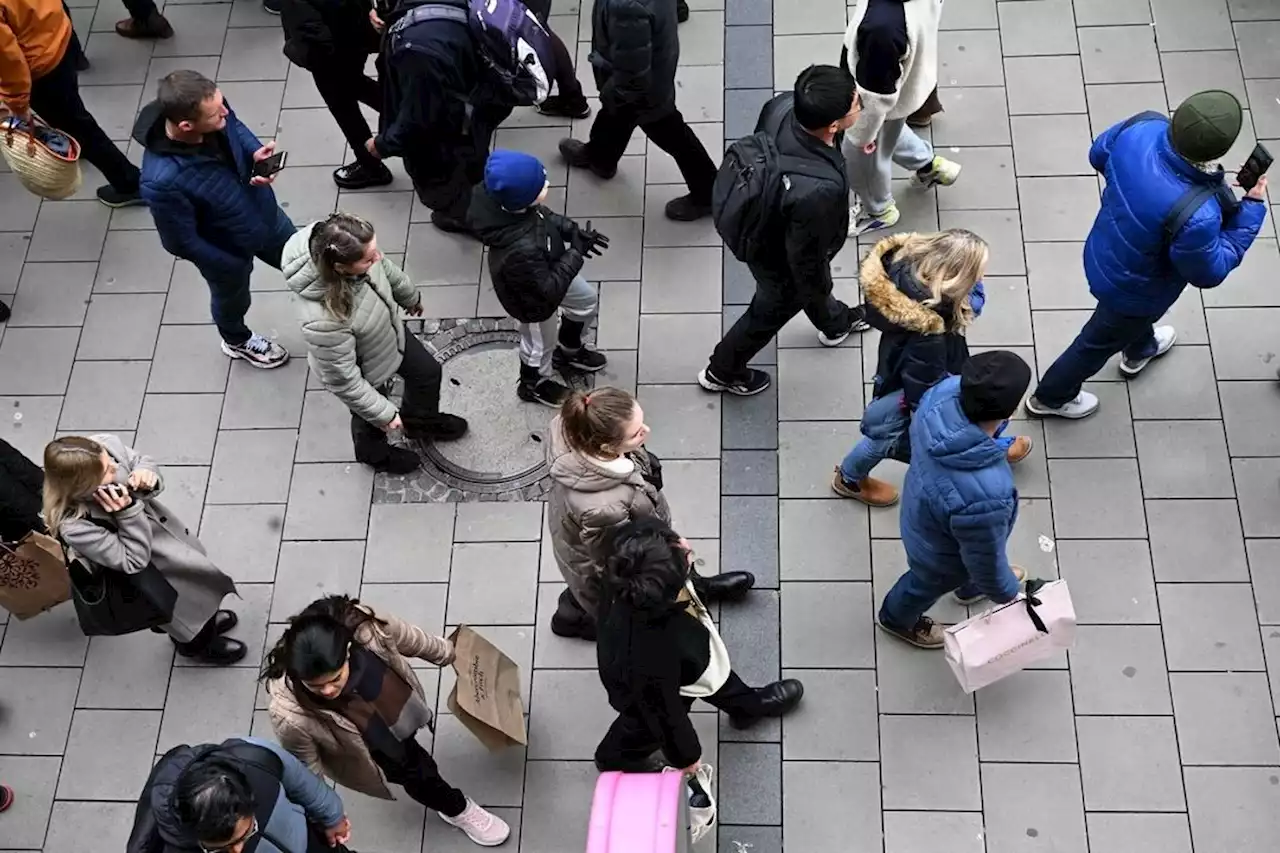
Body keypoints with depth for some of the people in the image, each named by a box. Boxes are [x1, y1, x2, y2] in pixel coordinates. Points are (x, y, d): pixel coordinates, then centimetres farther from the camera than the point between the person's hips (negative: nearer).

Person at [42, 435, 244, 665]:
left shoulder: (106, 445, -30)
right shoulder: (74, 526, -42)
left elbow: (143, 462, -8)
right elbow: (133, 560, -29)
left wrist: (146, 475, -31)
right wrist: (127, 512, -41)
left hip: (161, 529, 5)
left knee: (199, 574, 32)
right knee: (190, 604, 23)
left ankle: (203, 620, 66)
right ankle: (198, 643, 59)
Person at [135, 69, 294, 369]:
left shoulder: (213, 110, -27)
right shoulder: (163, 181, -44)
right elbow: (182, 242, -27)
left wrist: (256, 153, -23)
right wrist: (238, 266, -15)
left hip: (265, 213, 5)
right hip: (228, 250, -4)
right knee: (232, 299, 29)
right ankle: (237, 341, 63)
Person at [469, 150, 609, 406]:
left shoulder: (509, 204, -26)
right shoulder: (522, 249, -49)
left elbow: (544, 216, -1)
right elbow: (548, 291, -34)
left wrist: (571, 229, -14)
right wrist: (576, 252, -29)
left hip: (549, 271, 7)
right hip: (534, 301, -7)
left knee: (586, 300, 30)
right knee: (540, 346, 24)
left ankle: (569, 352, 59)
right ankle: (533, 384, 57)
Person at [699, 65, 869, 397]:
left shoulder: (782, 106, -29)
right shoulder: (818, 191, -48)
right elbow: (807, 255, -29)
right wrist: (818, 289, -7)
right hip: (781, 260, -7)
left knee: (812, 282, 37)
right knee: (770, 311, 27)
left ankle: (835, 323, 70)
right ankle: (723, 371, 55)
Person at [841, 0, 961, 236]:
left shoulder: (882, 26, -47)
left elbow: (876, 95, -30)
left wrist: (863, 134, -11)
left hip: (884, 99, -6)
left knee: (862, 156, 25)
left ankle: (879, 211, 53)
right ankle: (929, 164, 56)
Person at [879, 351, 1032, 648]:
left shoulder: (946, 390, -33)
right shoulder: (985, 496, -50)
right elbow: (985, 558, -29)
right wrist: (1007, 592, -6)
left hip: (920, 505, 5)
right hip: (940, 554, -5)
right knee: (927, 584, 31)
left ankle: (971, 586, 74)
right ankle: (898, 619, 66)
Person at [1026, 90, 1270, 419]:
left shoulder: (1142, 127, -29)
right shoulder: (1196, 215, -45)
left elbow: (1098, 155, -5)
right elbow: (1208, 272, -23)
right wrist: (1252, 208, -19)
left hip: (1103, 253, 6)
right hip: (1132, 289, -6)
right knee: (1100, 341, 25)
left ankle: (1140, 349, 73)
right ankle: (1051, 397, 52)